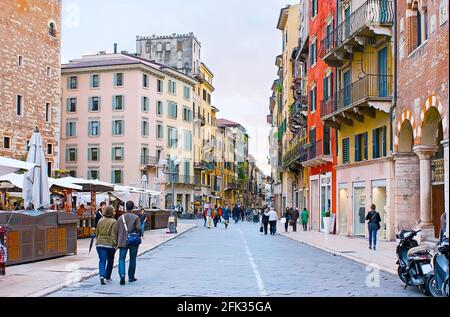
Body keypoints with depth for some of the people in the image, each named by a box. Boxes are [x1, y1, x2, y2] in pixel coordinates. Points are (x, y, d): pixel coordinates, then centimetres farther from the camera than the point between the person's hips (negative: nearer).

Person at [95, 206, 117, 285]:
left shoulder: (100, 221, 7)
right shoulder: (113, 222, -9)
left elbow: (97, 232, 14)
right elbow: (114, 234, -14)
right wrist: (115, 243, -9)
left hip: (100, 243, 3)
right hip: (110, 244, -3)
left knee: (102, 260, -1)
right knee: (110, 261, 15)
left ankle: (102, 275, -22)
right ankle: (107, 277, 24)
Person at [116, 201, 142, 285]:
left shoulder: (120, 218, 6)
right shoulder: (135, 217, -5)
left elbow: (117, 231, 9)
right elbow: (139, 228, -14)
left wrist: (117, 242, 17)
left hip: (123, 241, 2)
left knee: (121, 259, 2)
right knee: (132, 259, 12)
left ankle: (122, 275, -20)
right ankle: (131, 277, 19)